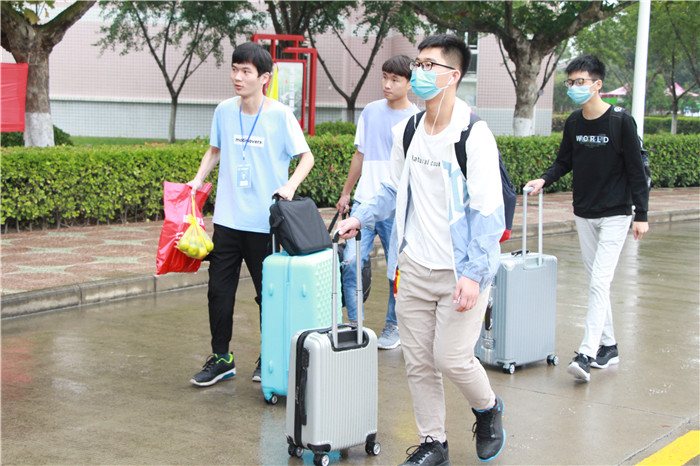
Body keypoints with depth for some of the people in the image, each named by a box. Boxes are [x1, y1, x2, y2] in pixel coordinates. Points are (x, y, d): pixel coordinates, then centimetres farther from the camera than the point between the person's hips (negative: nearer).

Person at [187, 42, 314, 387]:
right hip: (227, 218, 4)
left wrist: (291, 184, -18)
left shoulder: (281, 116, -8)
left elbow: (306, 156, -2)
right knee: (219, 290, 6)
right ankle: (221, 359, 21)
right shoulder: (224, 111, 4)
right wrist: (197, 180, 4)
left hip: (265, 222, -4)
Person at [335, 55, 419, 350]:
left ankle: (393, 327, 21)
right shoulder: (371, 112, 10)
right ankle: (354, 323, 6)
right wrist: (346, 193, 20)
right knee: (351, 262, -7)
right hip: (364, 202, 3)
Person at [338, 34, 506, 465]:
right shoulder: (406, 131, 6)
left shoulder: (474, 135, -14)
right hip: (415, 265, 6)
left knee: (451, 357, -6)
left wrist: (474, 273, -20)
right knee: (418, 361, 8)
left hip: (460, 270, -6)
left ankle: (488, 409, 26)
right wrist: (361, 218, 9)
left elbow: (487, 211, -15)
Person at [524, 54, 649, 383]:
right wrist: (544, 180, -7)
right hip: (584, 214, 6)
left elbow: (636, 171, -9)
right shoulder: (573, 123, 5)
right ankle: (608, 346, 22)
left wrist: (641, 215, -10)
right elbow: (564, 162, 14)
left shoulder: (621, 122, -12)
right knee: (596, 282, 11)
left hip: (615, 215, -6)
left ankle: (586, 355, -17)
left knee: (599, 283, -13)